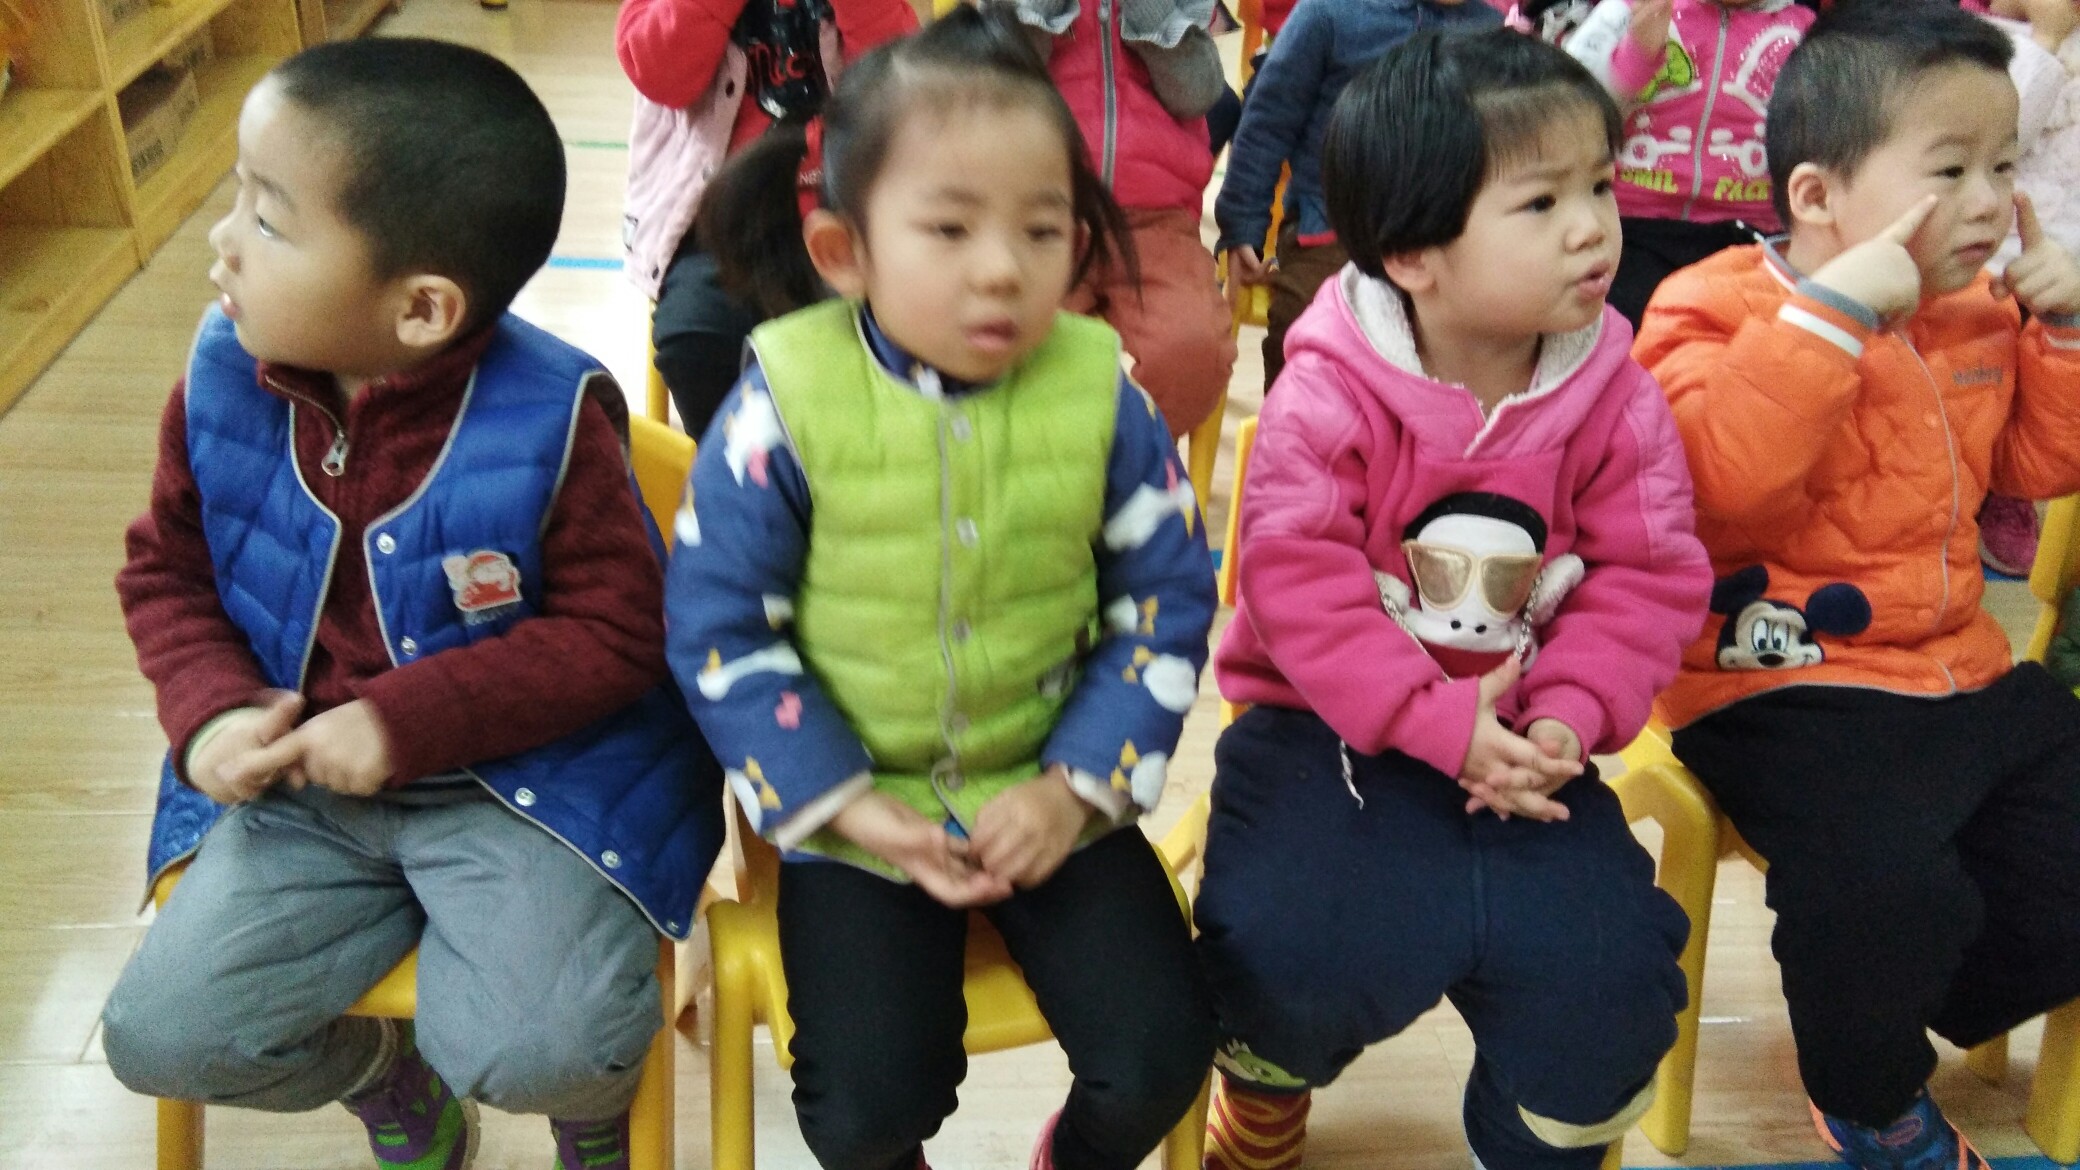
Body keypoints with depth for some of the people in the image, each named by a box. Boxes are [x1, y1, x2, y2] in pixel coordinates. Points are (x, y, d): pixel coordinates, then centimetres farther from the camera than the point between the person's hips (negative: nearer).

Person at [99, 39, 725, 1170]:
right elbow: (165, 569, 9)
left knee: (541, 1053, -23)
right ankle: (386, 1077, 28)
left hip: (523, 773, -4)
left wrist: (407, 723, -22)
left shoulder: (550, 419, -19)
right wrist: (211, 708, -11)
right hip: (303, 780, 5)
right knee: (158, 1035, -6)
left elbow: (617, 634, -15)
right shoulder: (224, 378, -6)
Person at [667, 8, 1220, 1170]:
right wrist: (850, 812, -14)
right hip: (857, 813, -1)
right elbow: (720, 627, -8)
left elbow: (1168, 603, -1)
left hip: (1051, 795, 2)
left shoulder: (1103, 397, -9)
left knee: (1160, 1059, -8)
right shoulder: (785, 407, -15)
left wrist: (1076, 787, -10)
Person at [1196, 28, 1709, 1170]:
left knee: (1607, 965, -12)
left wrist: (1568, 712, -18)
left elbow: (1650, 575, -3)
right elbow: (1298, 584, -20)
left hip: (1520, 739, 3)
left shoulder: (1616, 399, -4)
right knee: (1294, 952, -21)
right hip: (1329, 730, -3)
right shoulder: (1325, 399, -15)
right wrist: (1443, 724, -24)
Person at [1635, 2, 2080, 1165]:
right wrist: (1833, 310, -28)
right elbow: (1724, 478, -28)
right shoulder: (1718, 309, -11)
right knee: (1889, 887, -29)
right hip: (1790, 686, -8)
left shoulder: (1980, 311, 12)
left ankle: (1889, 1019, 29)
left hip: (1964, 665, 8)